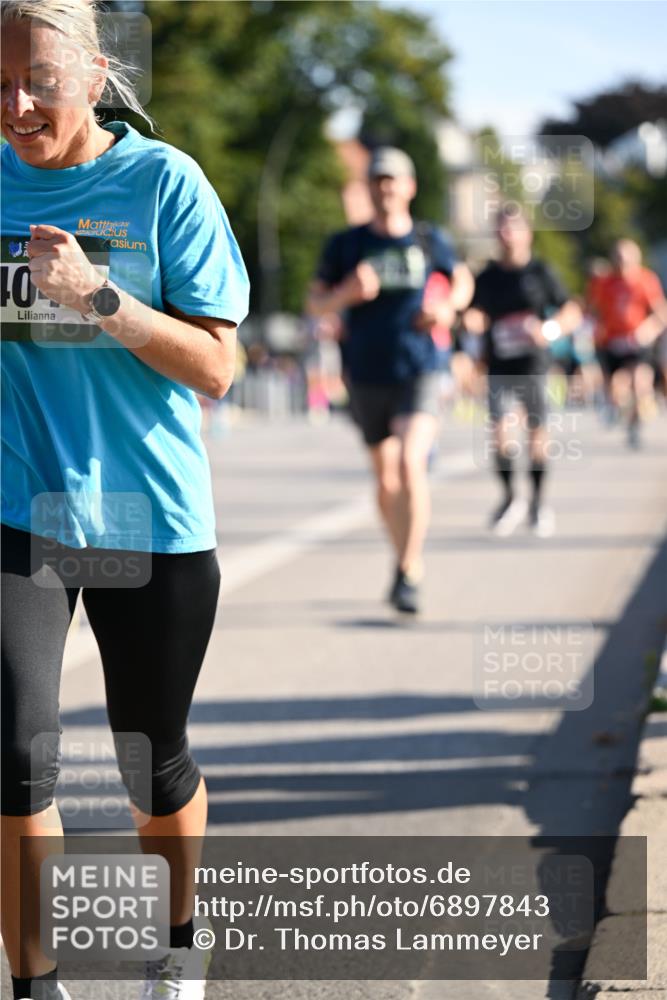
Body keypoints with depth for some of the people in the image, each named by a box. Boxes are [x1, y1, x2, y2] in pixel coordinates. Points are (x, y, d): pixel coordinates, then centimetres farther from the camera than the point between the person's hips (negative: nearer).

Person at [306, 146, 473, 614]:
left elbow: (463, 280, 20)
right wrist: (347, 292, -16)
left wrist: (448, 307, -2)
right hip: (367, 377, 2)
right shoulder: (346, 244, 3)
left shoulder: (429, 241, 3)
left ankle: (409, 573, -18)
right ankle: (407, 560, 32)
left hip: (419, 373, -2)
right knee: (385, 479, 11)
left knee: (411, 462, -22)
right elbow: (315, 303, 5)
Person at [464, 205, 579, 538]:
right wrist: (472, 320, -12)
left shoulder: (540, 273, 1)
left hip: (533, 364, -1)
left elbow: (571, 313, 2)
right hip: (498, 368, 1)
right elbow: (476, 316, 12)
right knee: (500, 432, -11)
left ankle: (538, 502, 17)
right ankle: (509, 497, 6)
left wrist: (550, 329, -17)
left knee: (536, 435, 1)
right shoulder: (487, 278, 9)